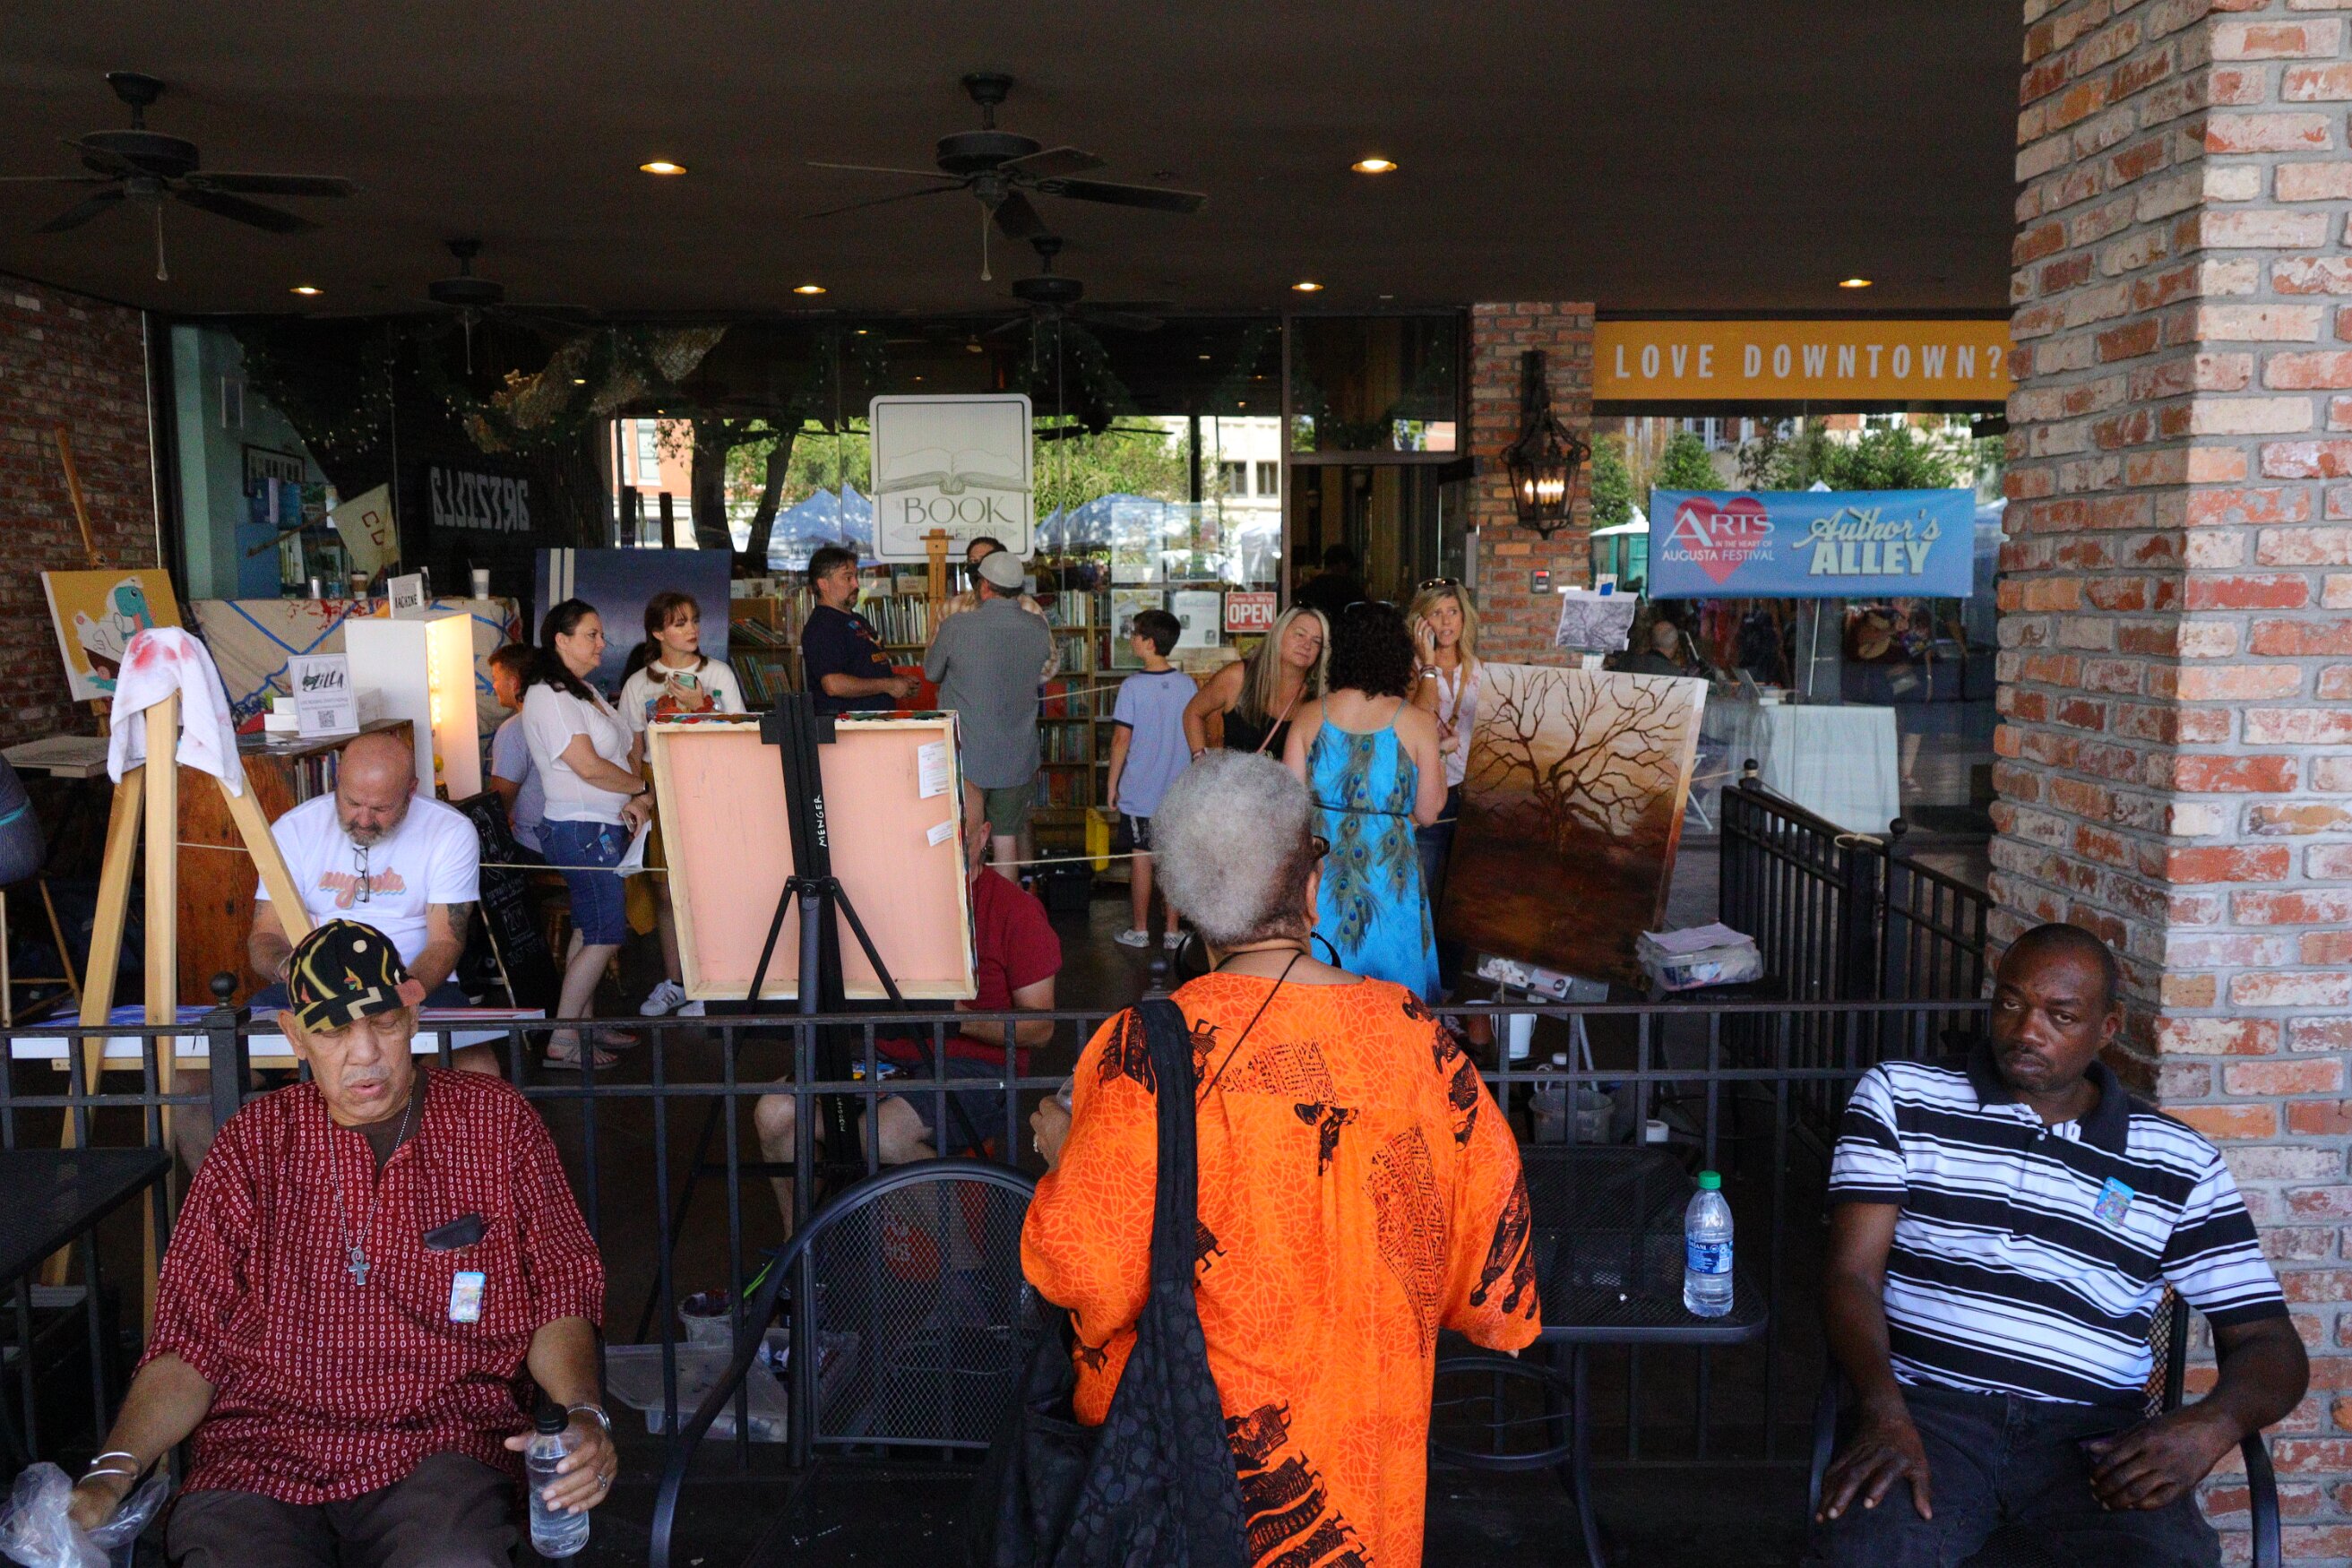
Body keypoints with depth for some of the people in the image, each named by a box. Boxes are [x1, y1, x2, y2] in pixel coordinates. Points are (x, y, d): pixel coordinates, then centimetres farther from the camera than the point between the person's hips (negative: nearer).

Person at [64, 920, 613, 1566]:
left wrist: (583, 1413, -12)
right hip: (259, 1447, 2)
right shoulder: (256, 1141, 11)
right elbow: (189, 1339, 9)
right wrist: (109, 1476, -7)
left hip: (438, 1441, -1)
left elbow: (559, 1295, 8)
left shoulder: (496, 1122, 8)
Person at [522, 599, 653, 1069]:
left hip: (607, 827, 10)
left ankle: (586, 1021, 23)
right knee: (604, 934, -8)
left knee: (591, 929, 14)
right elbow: (590, 767, -20)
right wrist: (643, 789, -6)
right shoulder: (549, 696, -14)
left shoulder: (585, 691, 17)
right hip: (583, 830, -10)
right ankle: (562, 1041, -2)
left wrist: (635, 801, -5)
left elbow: (624, 751, 13)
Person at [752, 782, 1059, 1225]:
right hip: (884, 1055, 6)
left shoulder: (1015, 909, -4)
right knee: (774, 1113, -15)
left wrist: (958, 1016, -21)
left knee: (882, 1136, -33)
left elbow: (1040, 1027, -7)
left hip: (975, 1063, -6)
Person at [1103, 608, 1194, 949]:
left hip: (1139, 793, -3)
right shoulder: (1188, 685, -2)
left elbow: (1121, 740, -12)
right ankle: (1173, 930, 15)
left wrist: (1112, 784, -1)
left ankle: (1140, 930, 15)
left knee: (1141, 858, 7)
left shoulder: (1132, 687, -13)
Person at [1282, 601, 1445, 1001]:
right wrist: (1439, 765, 13)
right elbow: (1427, 812, -3)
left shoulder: (1309, 716, -3)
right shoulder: (1418, 722, -8)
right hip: (1387, 872, -2)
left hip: (1320, 865, 2)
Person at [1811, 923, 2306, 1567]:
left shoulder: (2179, 1164, 12)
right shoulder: (1899, 1097, 9)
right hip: (1928, 1408, -2)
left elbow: (2268, 1342, 12)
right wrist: (1884, 1411, -18)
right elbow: (1852, 1274, 1)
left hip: (2090, 1434, 2)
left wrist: (2208, 1425, -12)